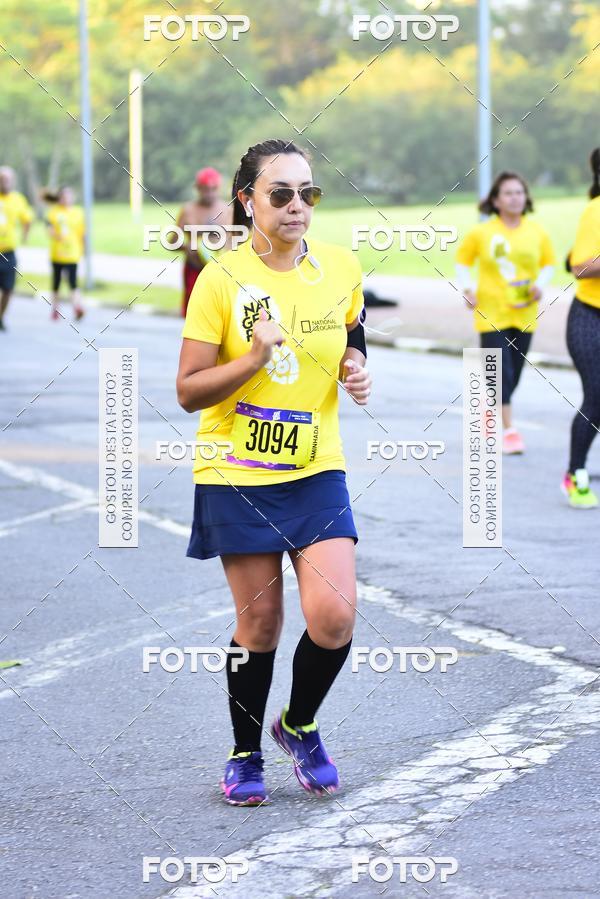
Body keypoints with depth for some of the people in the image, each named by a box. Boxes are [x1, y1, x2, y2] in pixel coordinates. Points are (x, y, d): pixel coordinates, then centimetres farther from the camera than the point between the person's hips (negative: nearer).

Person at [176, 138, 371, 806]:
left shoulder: (341, 268, 1)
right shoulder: (221, 279, -10)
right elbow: (188, 391, -9)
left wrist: (356, 370, -2)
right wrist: (254, 358, -24)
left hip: (317, 470, 3)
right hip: (237, 474, -3)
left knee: (333, 616, -10)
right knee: (259, 622, 3)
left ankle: (300, 724, 19)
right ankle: (245, 755, 25)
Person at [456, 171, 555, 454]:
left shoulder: (537, 232, 2)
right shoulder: (481, 232, -5)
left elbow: (548, 263, 15)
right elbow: (462, 261, 8)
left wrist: (540, 284, -4)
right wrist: (467, 288, -6)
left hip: (524, 314, 4)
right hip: (491, 313, -4)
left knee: (513, 375, 11)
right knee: (502, 373, -12)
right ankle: (509, 431, -9)